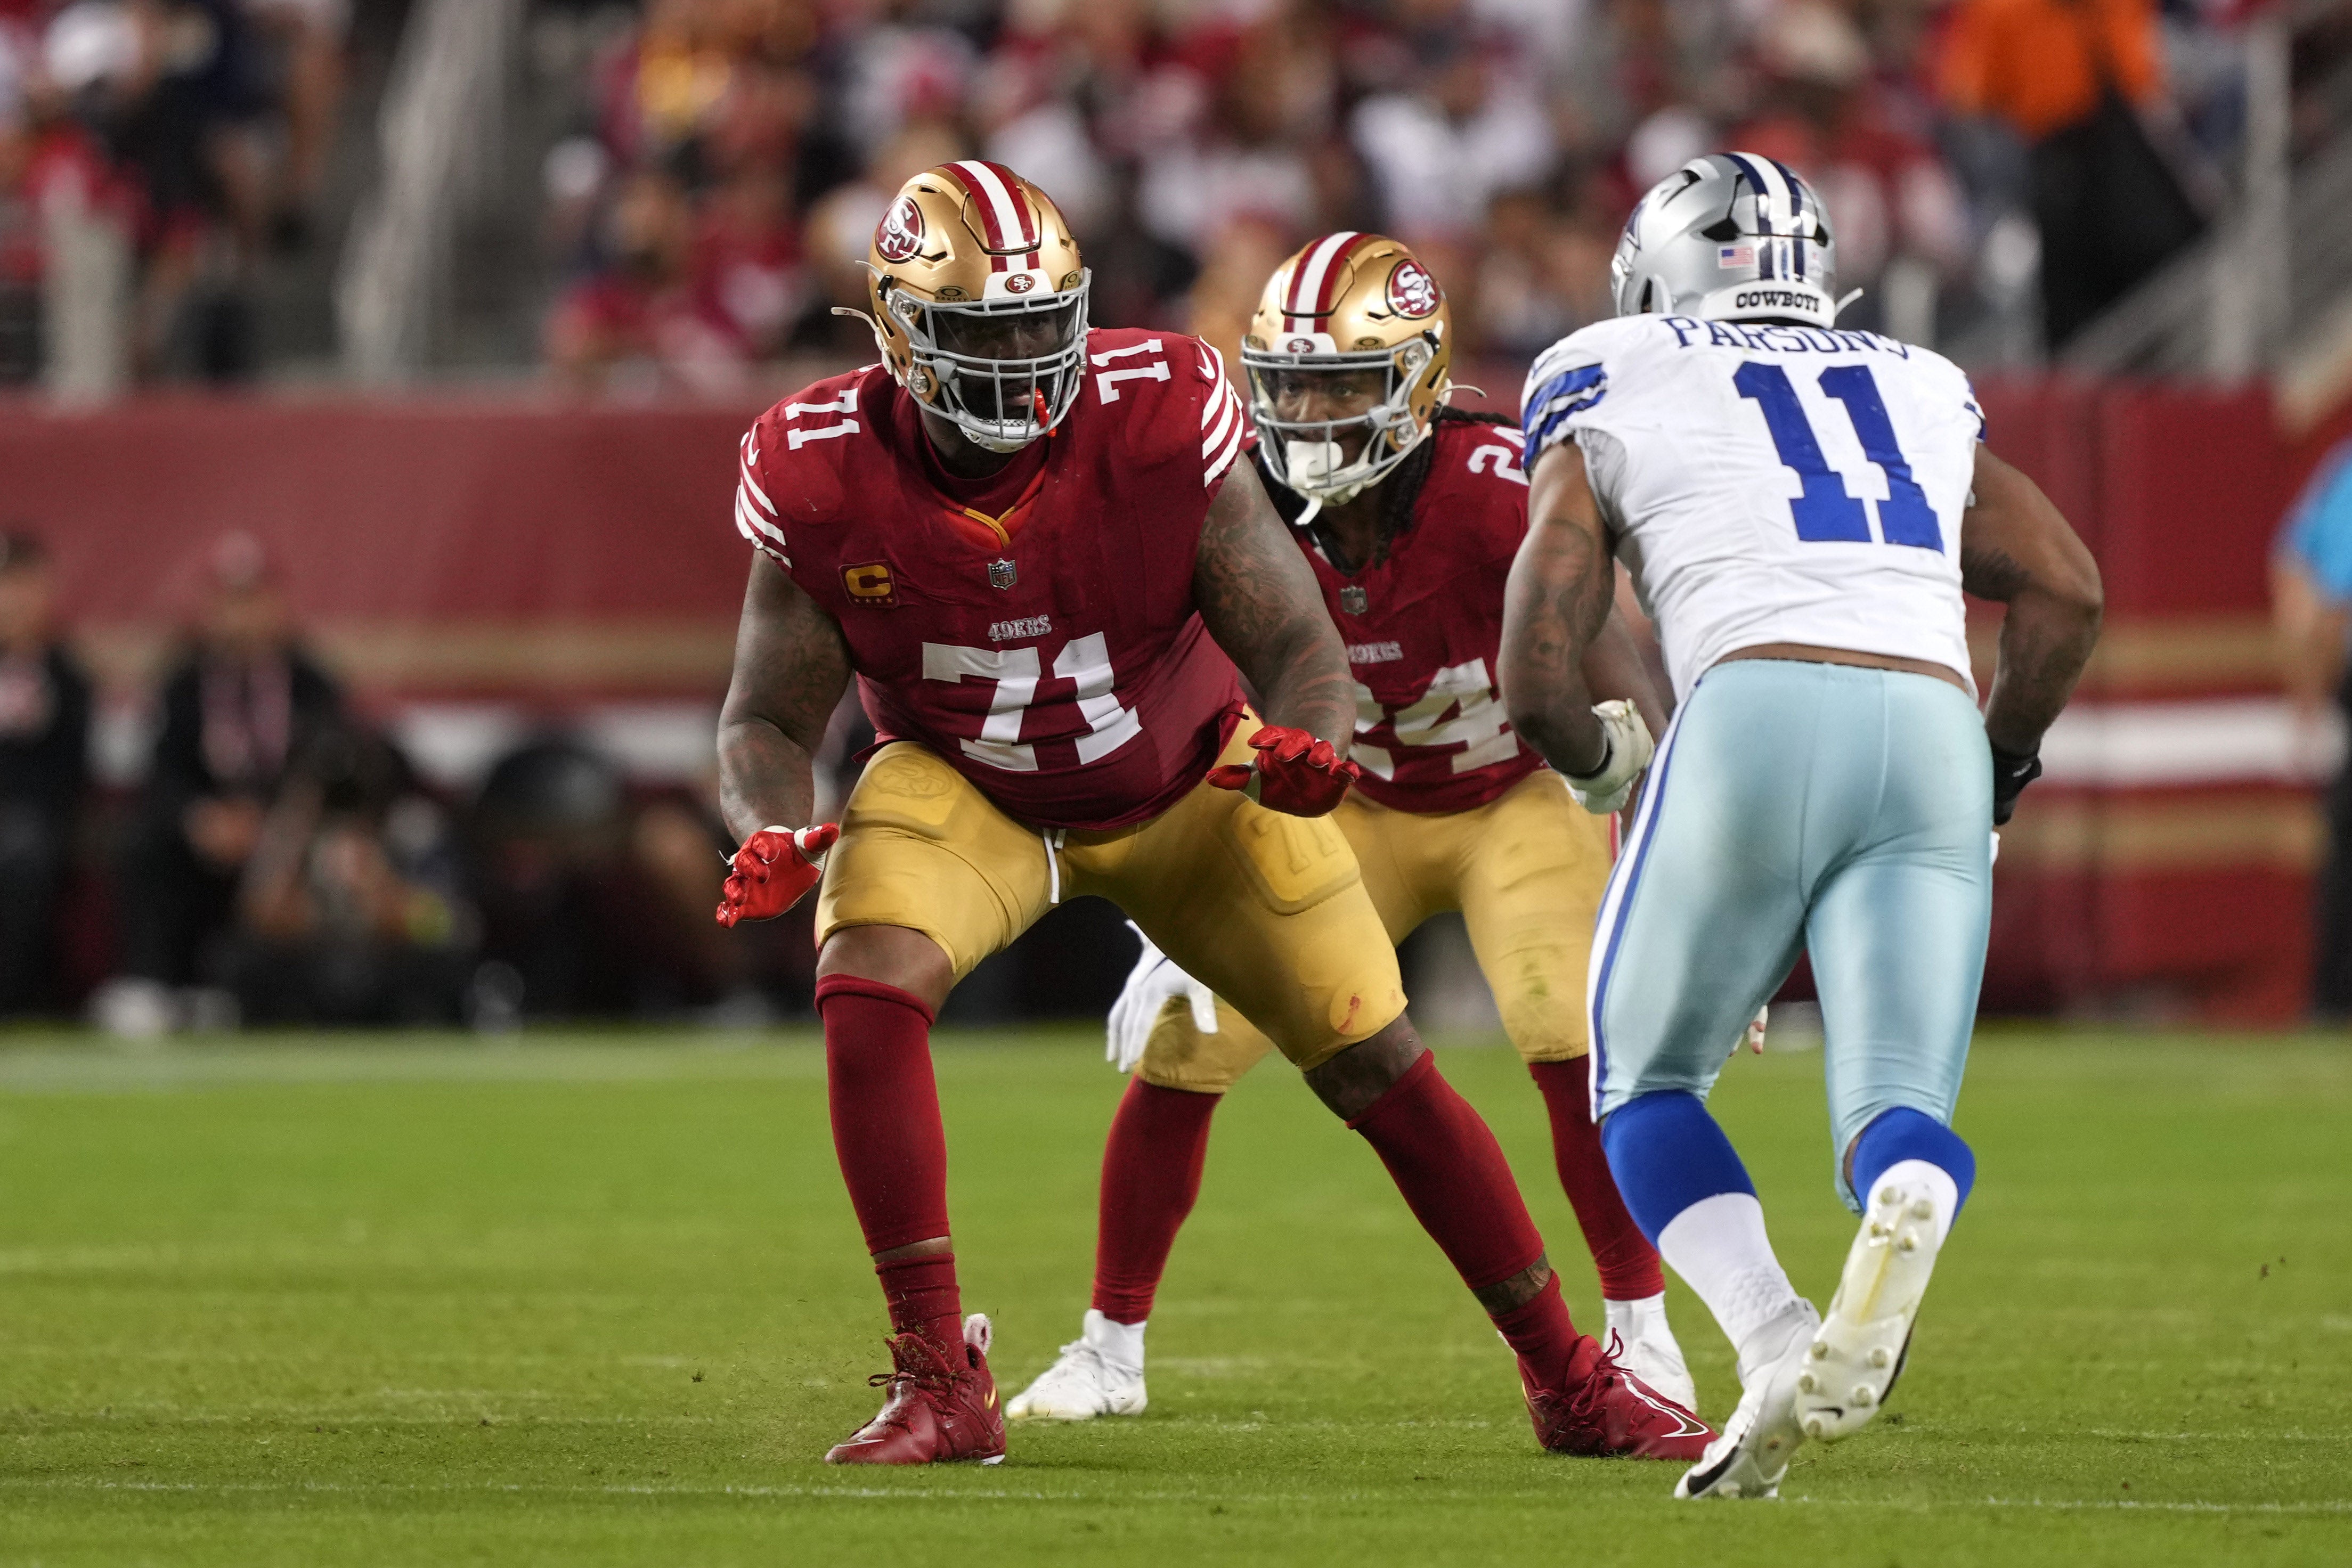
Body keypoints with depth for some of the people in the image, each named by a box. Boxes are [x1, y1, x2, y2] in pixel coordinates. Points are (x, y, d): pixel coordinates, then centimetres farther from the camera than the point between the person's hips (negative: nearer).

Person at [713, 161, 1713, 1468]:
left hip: (1183, 783, 0)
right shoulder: (825, 478, -24)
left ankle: (1568, 1378, 17)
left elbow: (1298, 648, -23)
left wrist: (1303, 745, -46)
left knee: (1381, 1066, -1)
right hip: (967, 788, 0)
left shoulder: (1161, 421, -28)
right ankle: (942, 1386, -19)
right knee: (867, 992, -29)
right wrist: (773, 832, -35)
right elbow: (772, 720, -13)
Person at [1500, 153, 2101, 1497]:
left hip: (1757, 715, -2)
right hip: (1934, 729, 2)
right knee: (1898, 1112, 3)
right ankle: (1910, 1198, -35)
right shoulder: (1925, 398, 29)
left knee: (1647, 1087, 16)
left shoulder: (1610, 407, 19)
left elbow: (1538, 679, 13)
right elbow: (2069, 595, 18)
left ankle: (1775, 1340, -10)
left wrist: (1600, 755, 34)